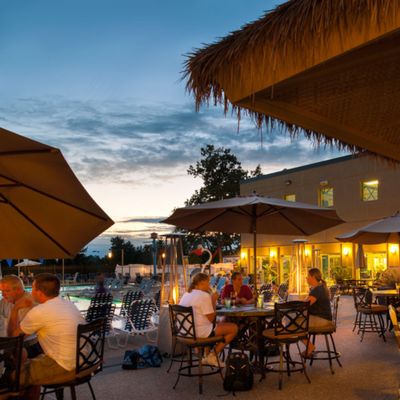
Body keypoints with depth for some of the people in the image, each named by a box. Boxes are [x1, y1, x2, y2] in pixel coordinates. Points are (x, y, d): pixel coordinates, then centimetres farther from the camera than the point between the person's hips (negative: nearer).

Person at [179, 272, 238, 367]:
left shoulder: (186, 295, 12)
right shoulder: (204, 296, -15)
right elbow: (211, 318, -14)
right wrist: (214, 301, -4)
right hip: (200, 332, -10)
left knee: (221, 324, 32)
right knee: (234, 328, -3)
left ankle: (207, 355, 24)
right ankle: (212, 356, 3)